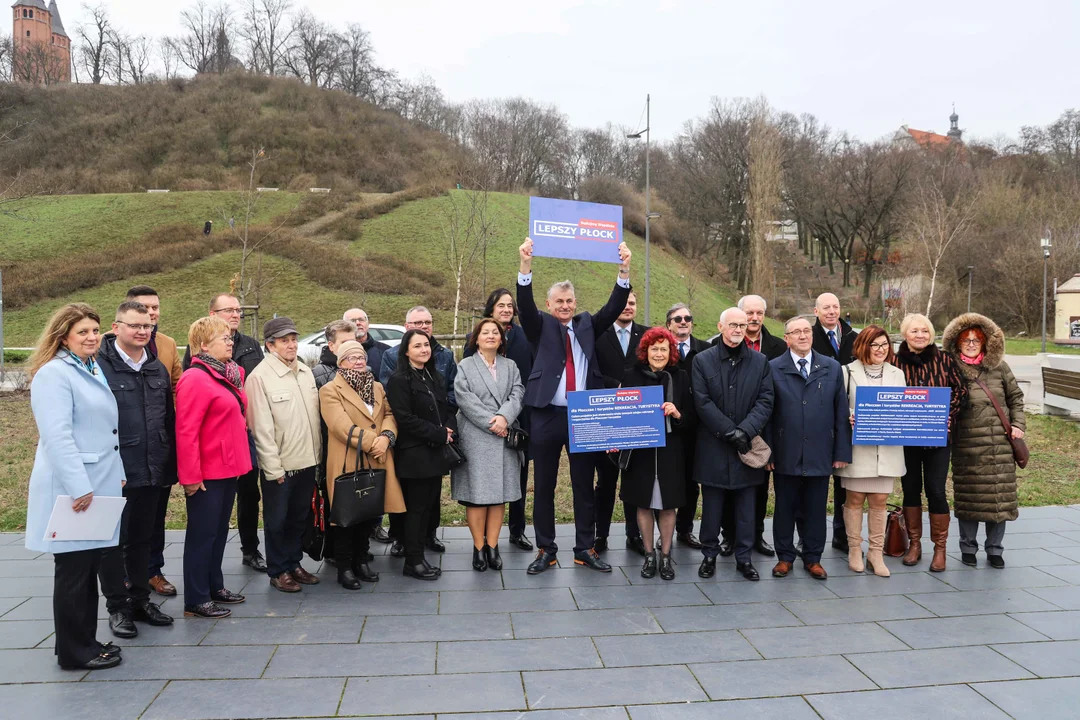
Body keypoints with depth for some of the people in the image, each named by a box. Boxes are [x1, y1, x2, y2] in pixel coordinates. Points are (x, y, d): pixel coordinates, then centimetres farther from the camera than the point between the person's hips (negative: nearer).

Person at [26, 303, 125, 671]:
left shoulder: (93, 371, 15)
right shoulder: (53, 373, -13)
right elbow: (56, 436, -21)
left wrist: (116, 473, 15)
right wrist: (79, 487, -24)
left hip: (98, 486, 8)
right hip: (71, 489, -8)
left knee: (88, 568, 15)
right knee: (73, 571, 2)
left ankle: (86, 643, 25)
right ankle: (74, 652, 13)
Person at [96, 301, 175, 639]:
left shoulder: (158, 369, 11)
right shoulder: (99, 366, -9)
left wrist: (170, 464, 11)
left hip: (152, 472, 6)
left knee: (142, 538, 16)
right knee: (113, 541, 7)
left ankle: (140, 599, 29)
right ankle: (117, 607, 19)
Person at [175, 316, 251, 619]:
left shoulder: (231, 373, 11)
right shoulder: (195, 379, -16)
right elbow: (186, 432, -20)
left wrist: (243, 457, 14)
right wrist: (190, 475, -20)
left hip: (229, 467, 9)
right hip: (207, 472, -8)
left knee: (220, 530, 17)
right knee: (202, 534, 2)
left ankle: (214, 586, 30)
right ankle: (196, 600, 12)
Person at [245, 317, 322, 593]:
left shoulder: (306, 372, 7)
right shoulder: (259, 376, -13)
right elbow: (261, 428, -14)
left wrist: (317, 453, 9)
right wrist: (274, 467, -15)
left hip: (307, 460, 6)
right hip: (279, 466, -6)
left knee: (300, 516, 17)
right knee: (277, 520, 8)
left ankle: (294, 563, 31)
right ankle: (278, 571, 22)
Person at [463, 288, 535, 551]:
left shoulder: (525, 336, 6)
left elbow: (535, 371, 6)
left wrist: (531, 405, -3)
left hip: (521, 415, 2)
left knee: (520, 473, 9)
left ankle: (517, 530, 20)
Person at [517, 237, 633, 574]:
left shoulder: (587, 325, 11)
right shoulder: (541, 326, 5)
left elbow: (614, 307, -1)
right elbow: (525, 304, -12)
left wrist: (624, 270, -15)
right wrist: (525, 265, -27)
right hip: (547, 417, -1)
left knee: (584, 486, 9)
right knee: (543, 486, 6)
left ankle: (585, 549, 19)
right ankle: (546, 550, 17)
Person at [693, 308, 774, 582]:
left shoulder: (760, 362, 6)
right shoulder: (702, 360, 0)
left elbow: (765, 401, -1)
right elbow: (702, 402, -7)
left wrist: (745, 430, -15)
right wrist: (729, 431, -13)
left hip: (747, 446, 2)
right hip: (713, 447, -1)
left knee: (746, 507, 8)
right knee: (712, 506, 7)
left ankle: (744, 558, 20)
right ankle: (709, 556, 20)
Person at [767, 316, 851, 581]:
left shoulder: (832, 368, 5)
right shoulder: (773, 368, -1)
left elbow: (841, 412, 5)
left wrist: (842, 451, 1)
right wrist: (767, 451, -6)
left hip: (820, 454, 2)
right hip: (785, 455, -1)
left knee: (816, 509, 10)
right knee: (784, 508, 9)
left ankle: (813, 558, 25)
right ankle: (785, 557, 24)